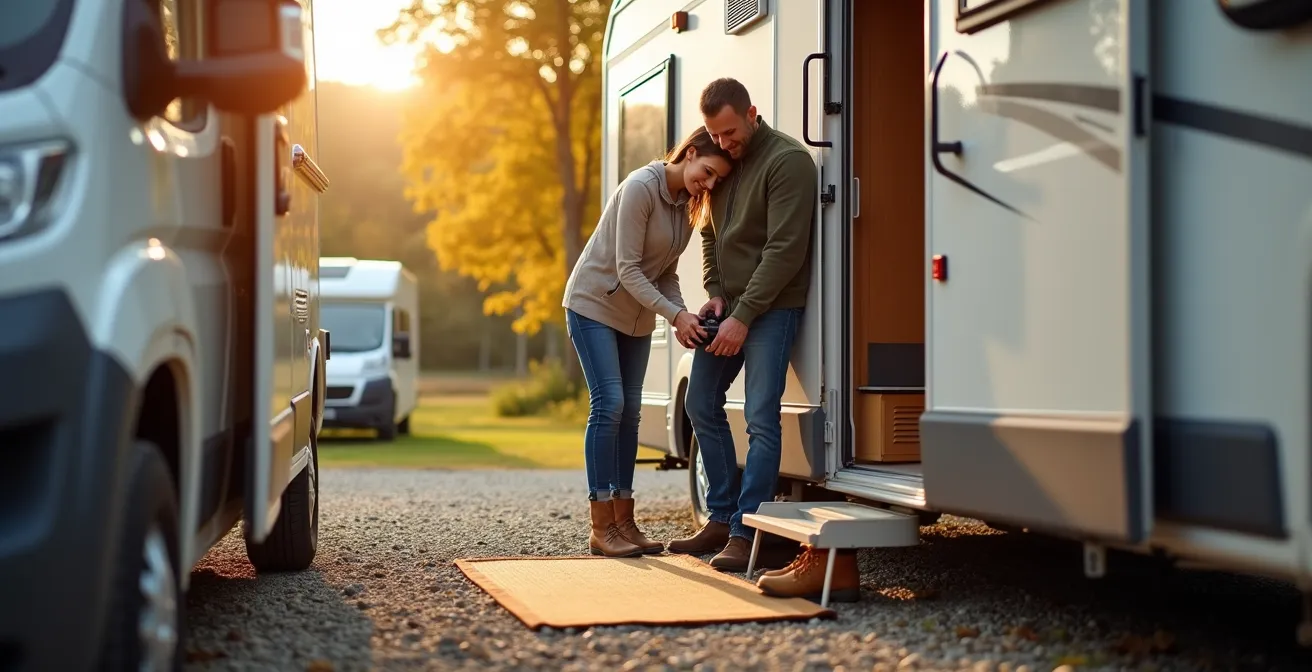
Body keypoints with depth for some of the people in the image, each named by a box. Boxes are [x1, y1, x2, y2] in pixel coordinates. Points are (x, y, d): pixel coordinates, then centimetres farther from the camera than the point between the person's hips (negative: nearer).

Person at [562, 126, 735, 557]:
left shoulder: (688, 203, 1)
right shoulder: (641, 187, -22)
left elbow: (666, 272, 4)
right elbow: (628, 270, -23)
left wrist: (682, 317, -13)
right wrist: (675, 314, -29)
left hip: (637, 315, 8)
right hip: (594, 303, -8)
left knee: (629, 412, 5)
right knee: (609, 405, -14)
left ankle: (623, 522, 9)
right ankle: (601, 528, -11)